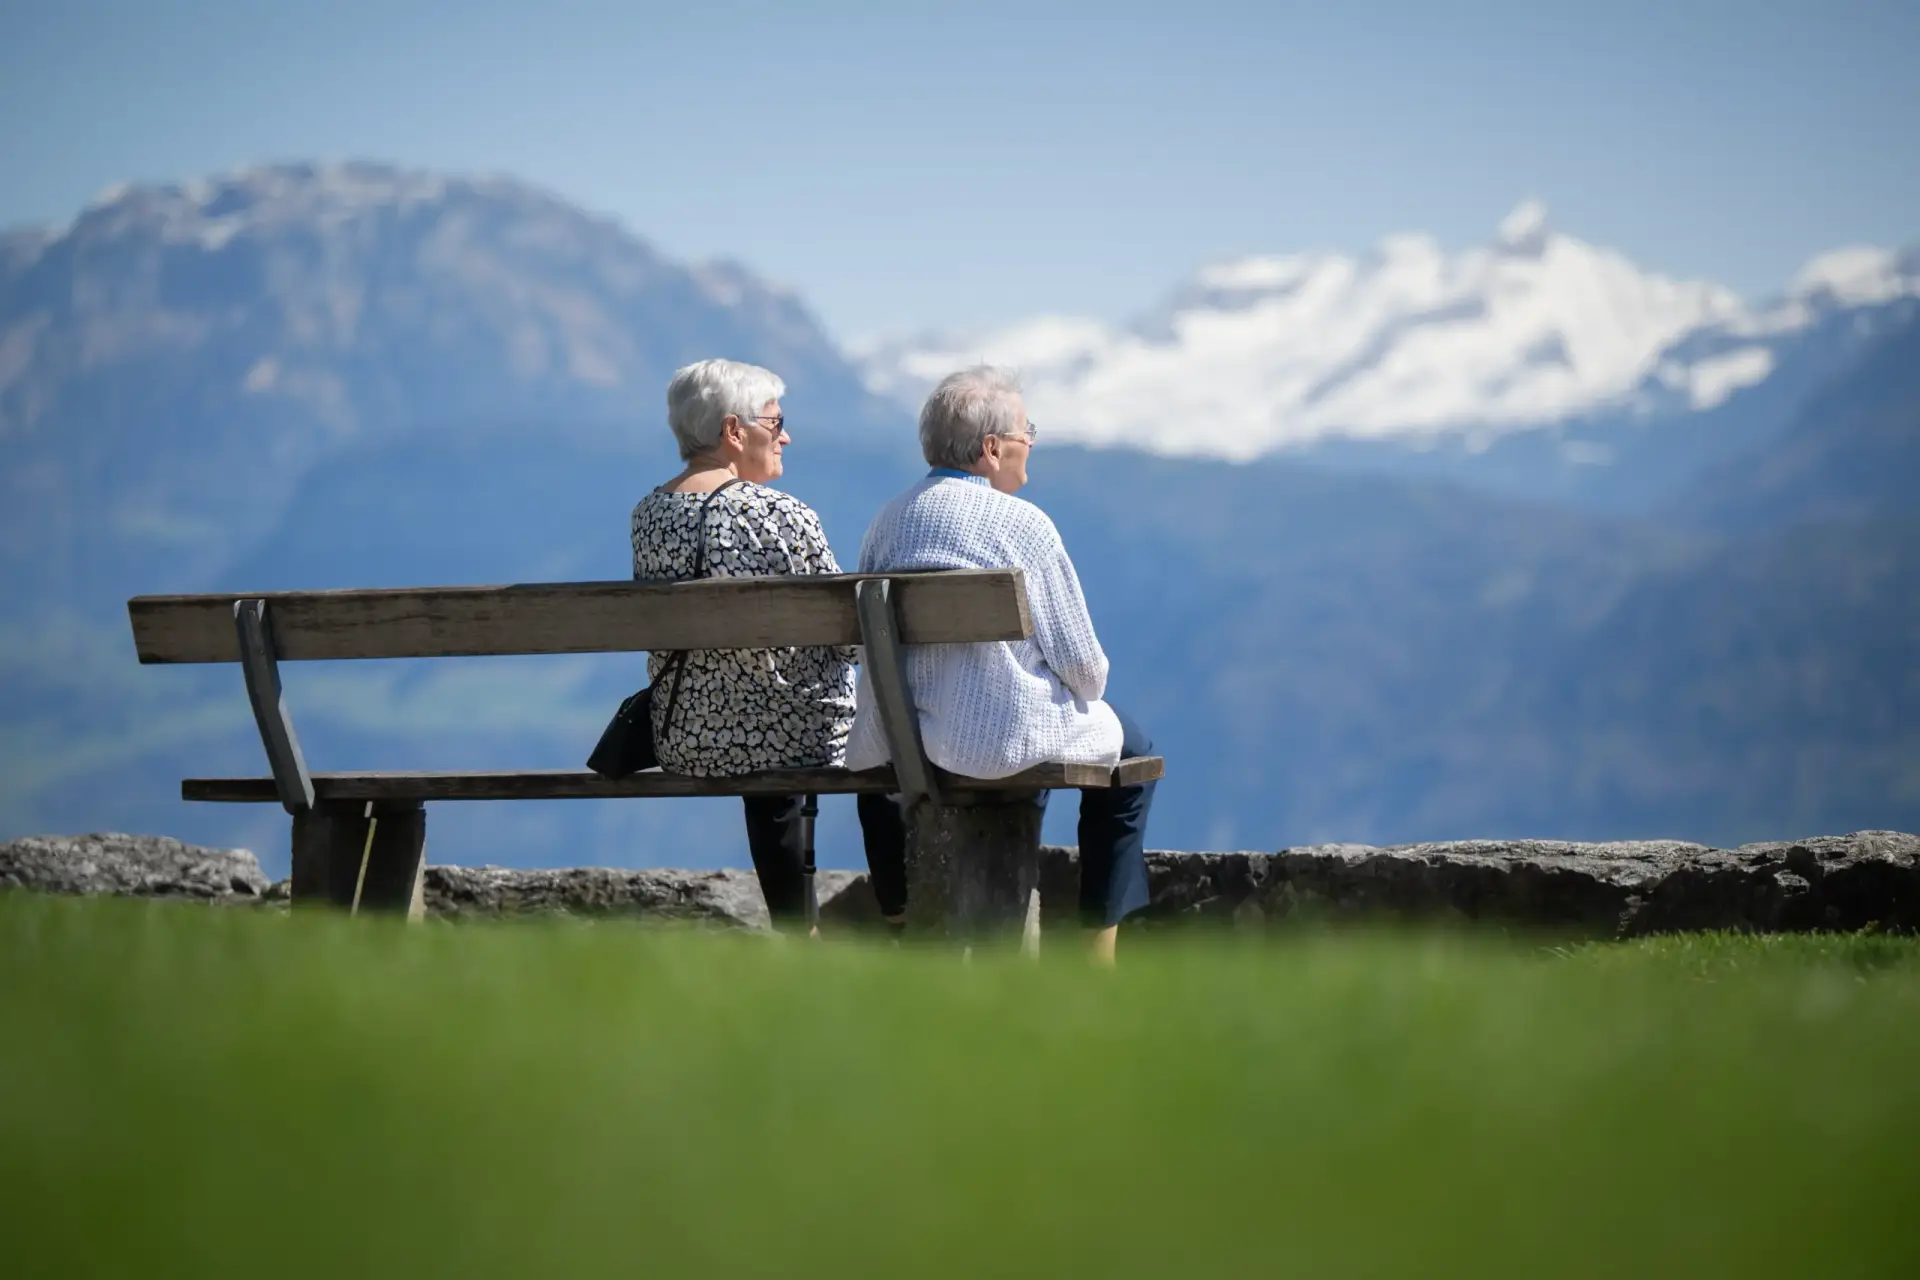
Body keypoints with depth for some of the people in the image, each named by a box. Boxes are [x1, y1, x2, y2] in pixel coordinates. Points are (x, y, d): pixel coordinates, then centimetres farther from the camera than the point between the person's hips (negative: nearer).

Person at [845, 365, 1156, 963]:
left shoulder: (888, 520, 6)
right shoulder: (1023, 524, -12)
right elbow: (1081, 661, -9)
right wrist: (1086, 693, 13)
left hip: (895, 740, 7)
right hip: (998, 736, -7)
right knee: (1131, 753, 21)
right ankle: (1099, 951, 19)